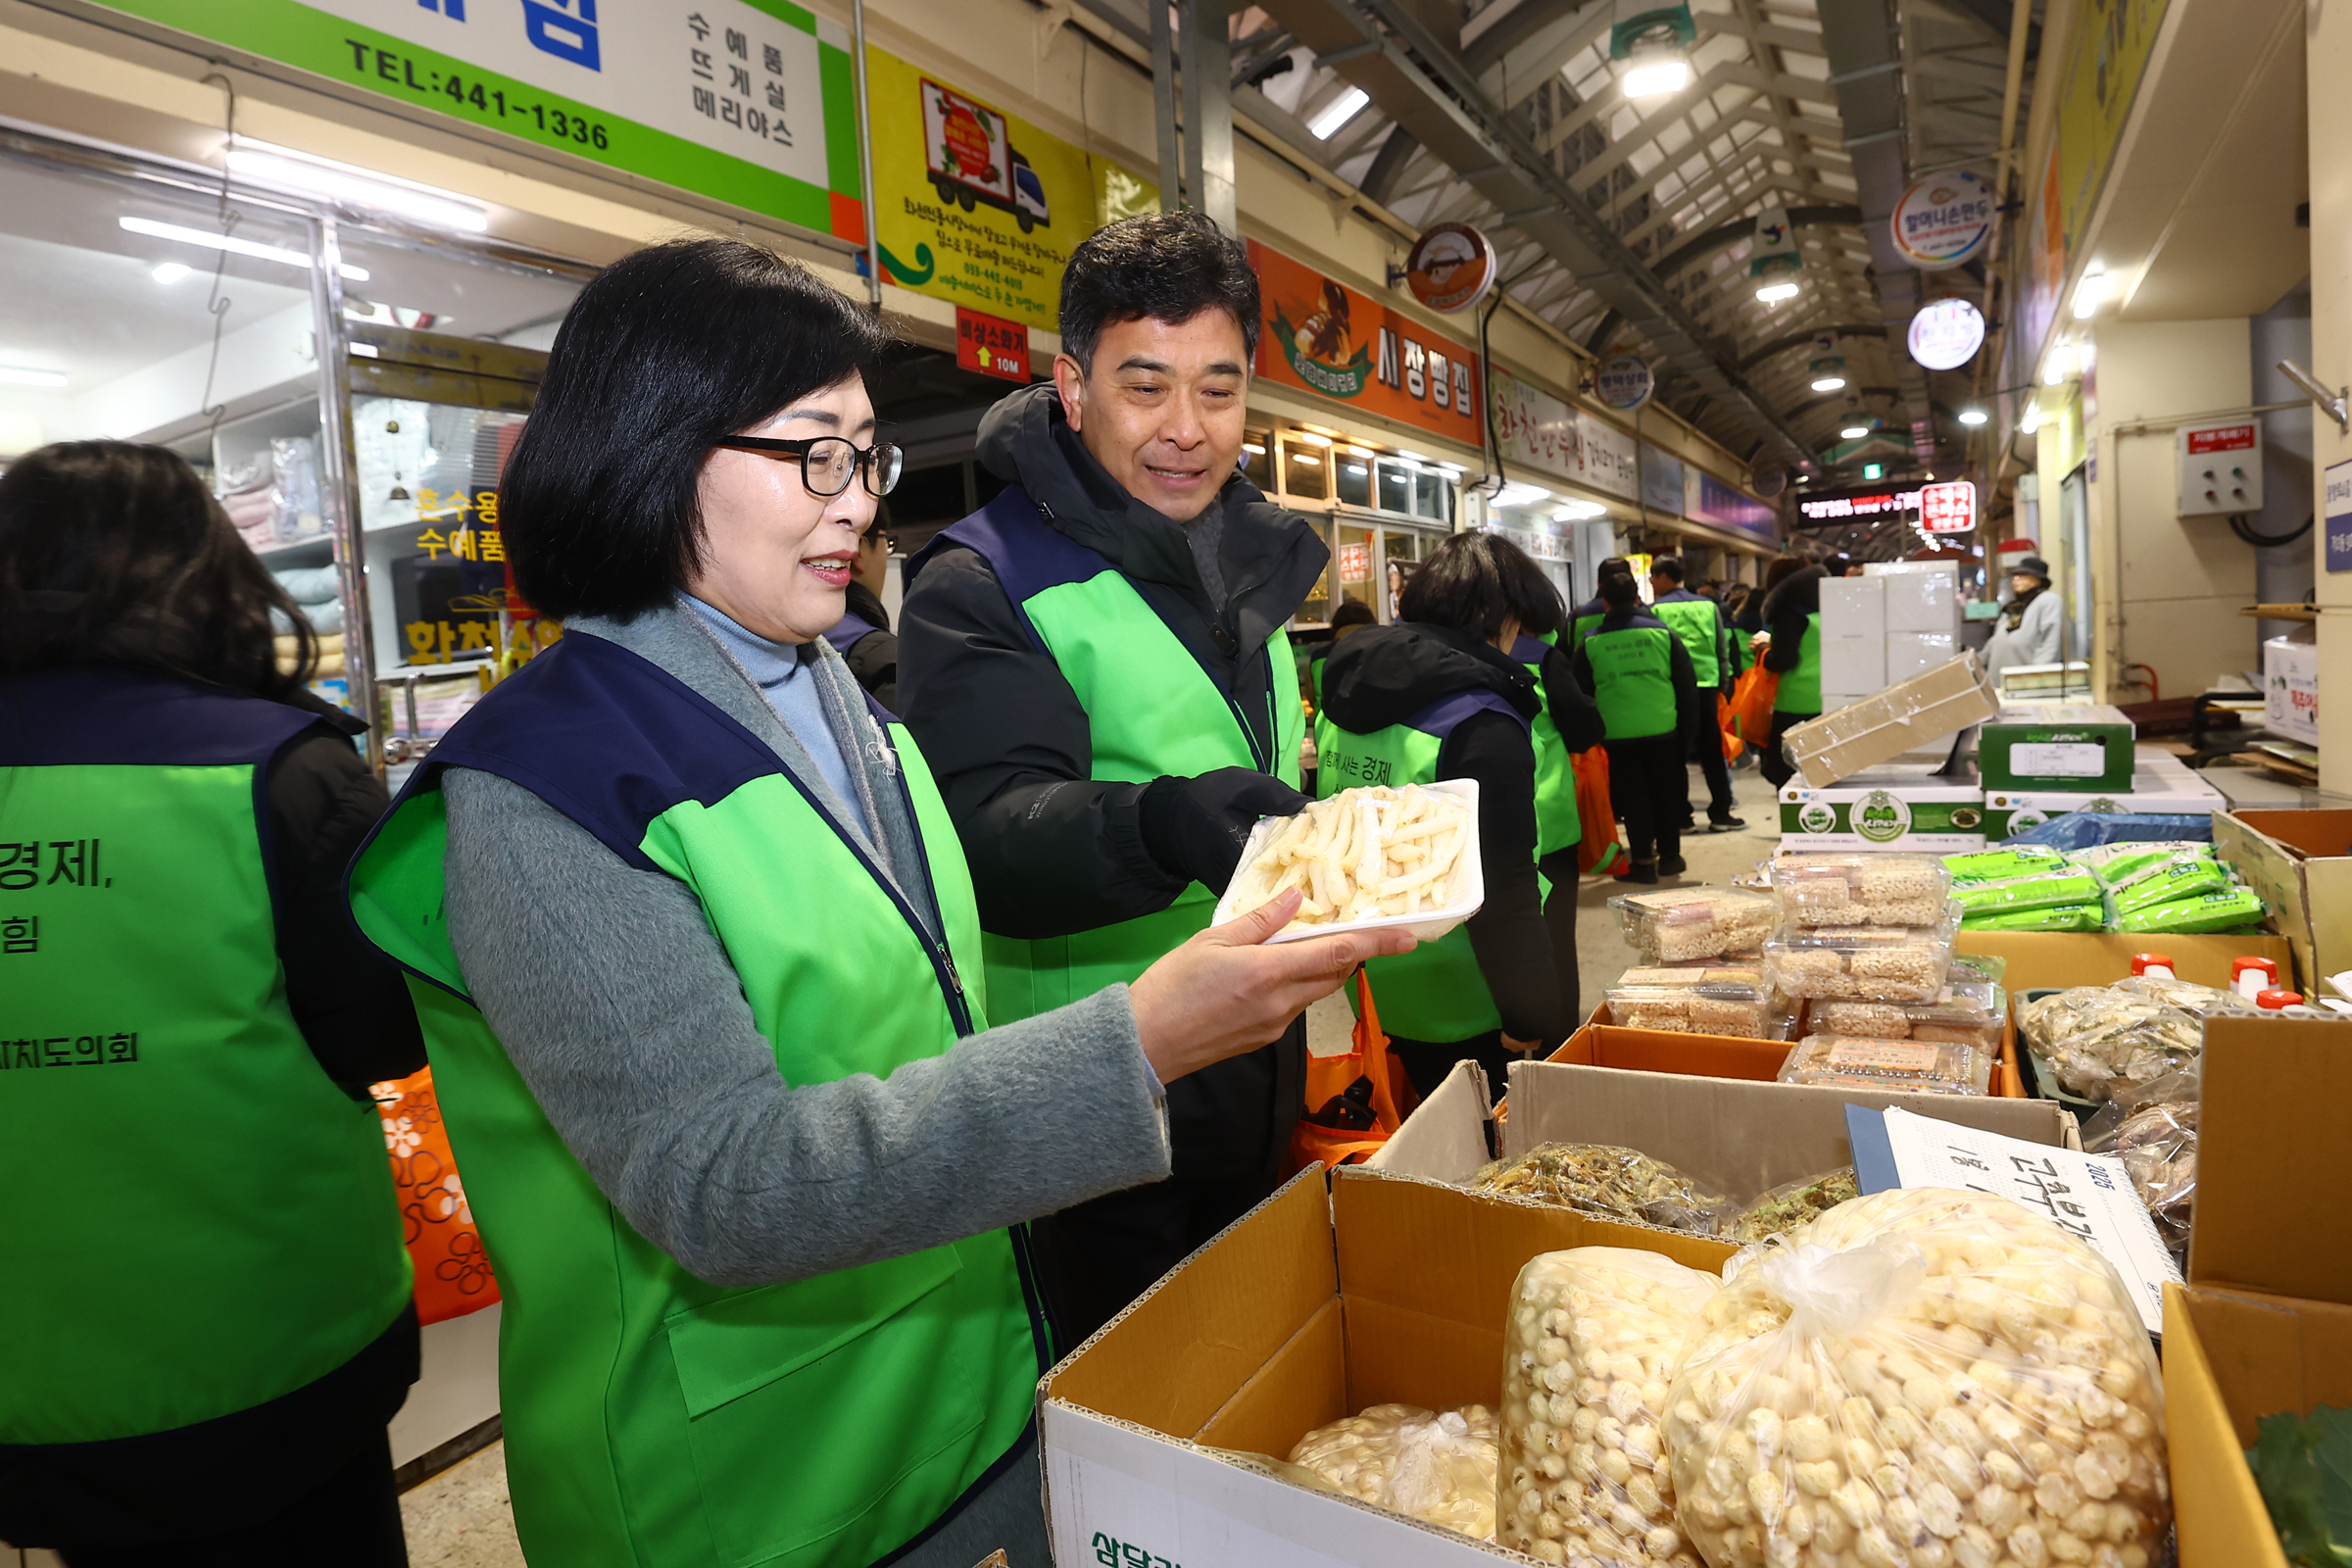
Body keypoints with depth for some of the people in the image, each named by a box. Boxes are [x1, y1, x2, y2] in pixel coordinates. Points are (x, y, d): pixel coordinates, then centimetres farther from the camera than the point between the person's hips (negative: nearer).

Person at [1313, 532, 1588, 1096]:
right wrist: (1534, 1020, -16)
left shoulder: (1341, 694, 3)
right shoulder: (1483, 725, -22)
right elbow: (1504, 894, -25)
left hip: (1372, 987, 8)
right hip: (1458, 1008, -7)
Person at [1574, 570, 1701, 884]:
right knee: (1666, 792, 14)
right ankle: (1670, 855, 23)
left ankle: (1644, 860, 6)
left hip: (1618, 734, -1)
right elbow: (1687, 684, 4)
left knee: (1633, 797, 6)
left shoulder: (1590, 643, 0)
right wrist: (1688, 726, 12)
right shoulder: (1663, 633, 1)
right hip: (1663, 729, 1)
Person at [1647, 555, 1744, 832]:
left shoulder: (1655, 609, -5)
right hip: (1706, 684, 3)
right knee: (1712, 752, 10)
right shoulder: (1708, 605, 7)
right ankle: (1720, 814, 11)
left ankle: (1680, 816, 6)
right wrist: (1723, 683, 17)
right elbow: (1723, 648, 9)